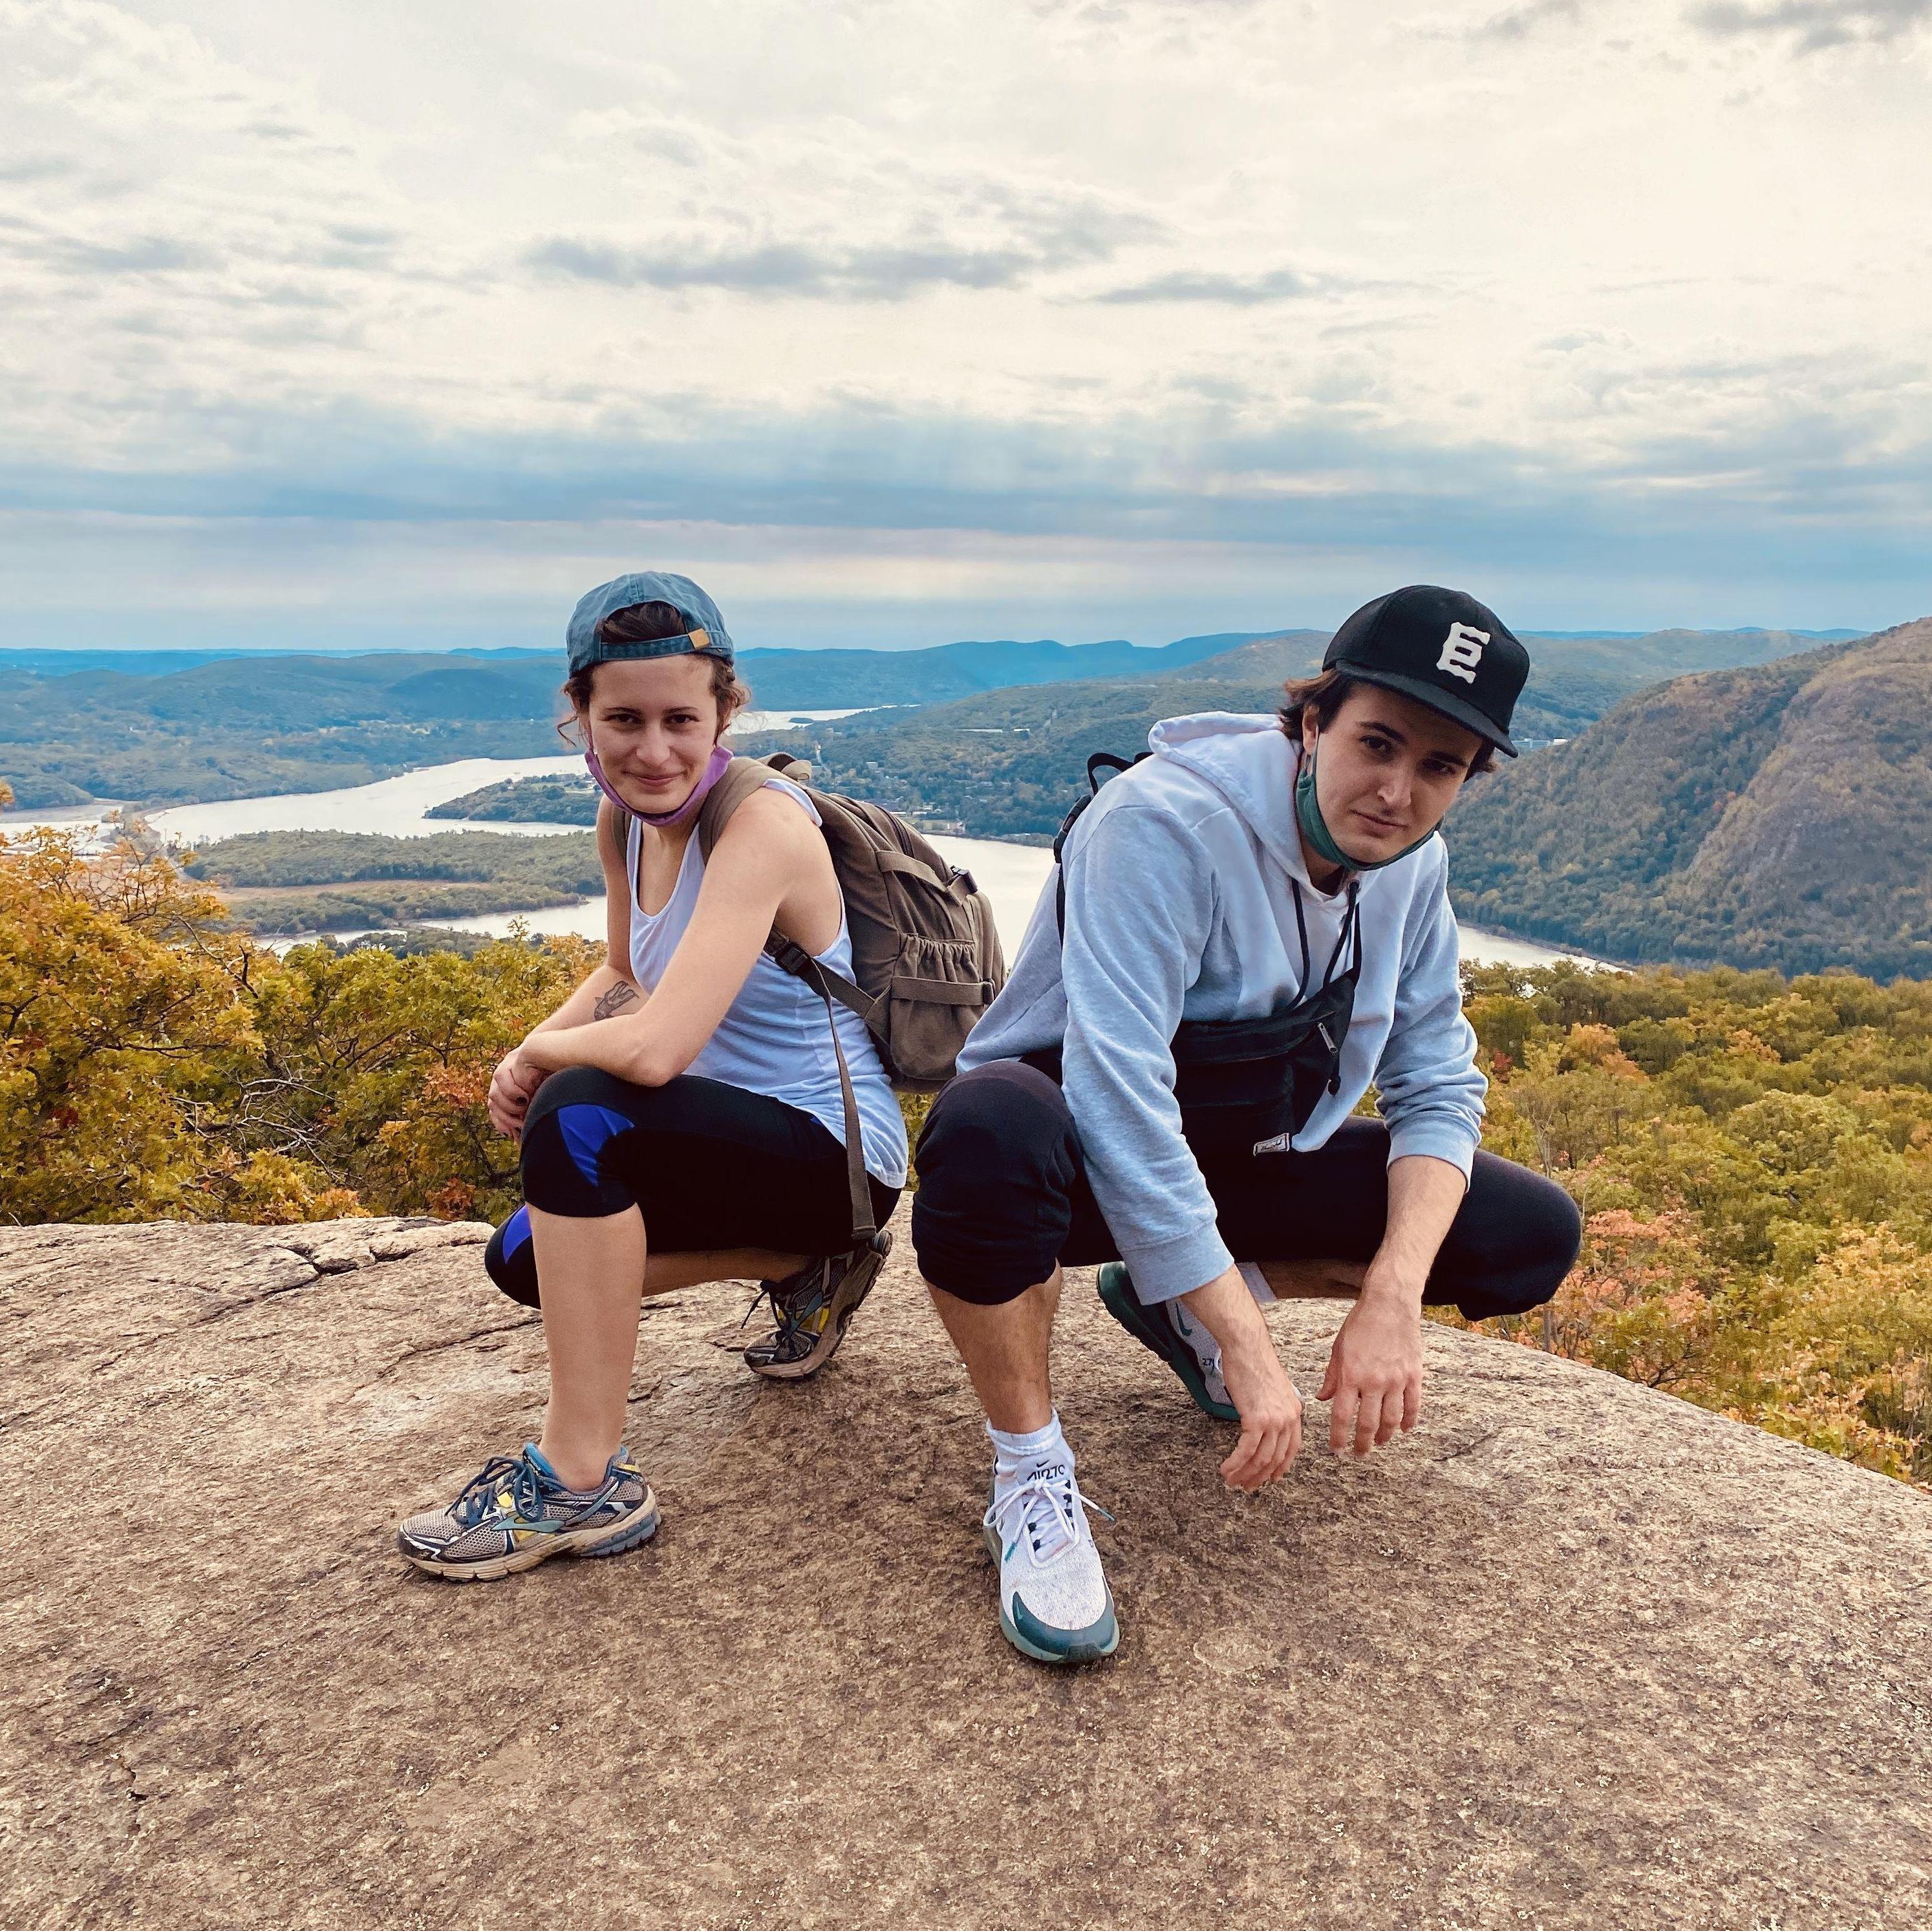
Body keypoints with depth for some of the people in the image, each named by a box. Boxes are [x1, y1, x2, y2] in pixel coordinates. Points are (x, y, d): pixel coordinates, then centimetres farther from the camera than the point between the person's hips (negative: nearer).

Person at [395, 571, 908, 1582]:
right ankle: (806, 1266, 20)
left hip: (836, 1148, -9)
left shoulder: (762, 823, -26)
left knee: (580, 1115, -30)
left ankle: (584, 1480, -19)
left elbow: (656, 1046, -36)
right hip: (741, 1135, 9)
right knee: (522, 1258, 10)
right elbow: (626, 979, 17)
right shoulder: (626, 821, 0)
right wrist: (535, 1048, -3)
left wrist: (541, 1056, -15)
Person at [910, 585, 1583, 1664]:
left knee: (1536, 1235, -4)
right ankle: (1032, 1476, -17)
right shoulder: (1166, 822, -28)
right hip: (1086, 1155, -6)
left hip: (1246, 1160, 7)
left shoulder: (1412, 865, -5)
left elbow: (1437, 1085, -2)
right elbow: (1118, 1097, -35)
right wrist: (1250, 1352, -34)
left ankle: (1174, 1301, 8)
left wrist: (1391, 1297, -20)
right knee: (988, 1129, -42)